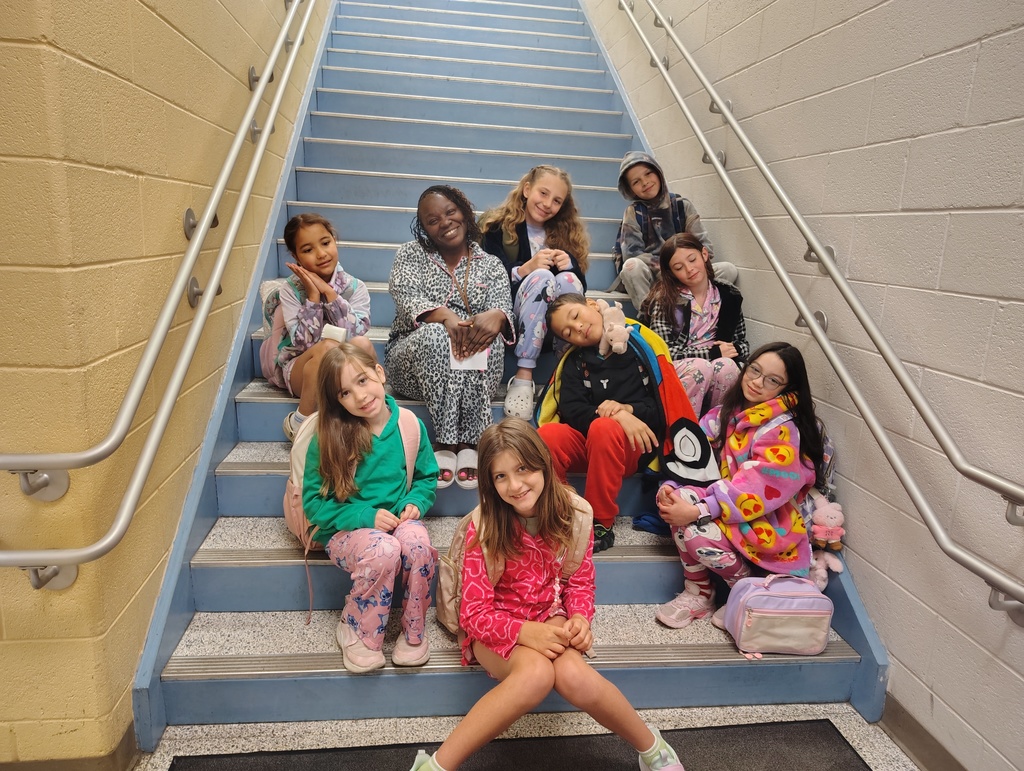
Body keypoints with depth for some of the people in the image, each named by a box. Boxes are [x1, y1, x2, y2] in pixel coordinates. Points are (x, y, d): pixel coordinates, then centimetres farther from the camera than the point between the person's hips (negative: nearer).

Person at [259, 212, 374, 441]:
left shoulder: (355, 287, -3)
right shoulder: (290, 290, -7)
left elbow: (356, 333, -19)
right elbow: (304, 343, -19)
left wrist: (329, 292, -21)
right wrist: (313, 295, -21)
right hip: (299, 370, -1)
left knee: (363, 344, -32)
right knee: (328, 347, -36)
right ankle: (299, 422, -18)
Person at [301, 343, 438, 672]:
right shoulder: (328, 438, -11)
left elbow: (427, 476, 12)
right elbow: (314, 503, -7)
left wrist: (415, 502, -9)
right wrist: (365, 515, -19)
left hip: (397, 521, 2)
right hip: (346, 530, -2)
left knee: (417, 541, -32)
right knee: (384, 550, -35)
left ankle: (414, 632, -9)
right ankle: (357, 632, -7)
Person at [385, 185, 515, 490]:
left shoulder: (491, 265, 12)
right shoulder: (410, 254, 9)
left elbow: (503, 307, -5)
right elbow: (406, 299, -10)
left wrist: (496, 315, -32)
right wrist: (444, 316, -32)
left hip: (474, 373, 1)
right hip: (414, 355, -1)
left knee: (489, 340, -33)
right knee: (434, 334, -35)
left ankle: (469, 443, -35)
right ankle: (447, 442, -35)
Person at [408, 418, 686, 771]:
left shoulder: (572, 512, -10)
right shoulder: (484, 530, -17)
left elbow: (579, 581, 2)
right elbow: (475, 613, -15)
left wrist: (580, 618, -19)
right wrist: (526, 632, -30)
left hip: (551, 617, 2)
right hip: (498, 626, -2)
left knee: (573, 675, -31)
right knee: (536, 673, -35)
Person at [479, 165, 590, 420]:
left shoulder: (566, 232, 15)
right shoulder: (498, 226, 4)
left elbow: (581, 285, 7)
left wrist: (570, 264, -15)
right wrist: (524, 269, -25)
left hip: (553, 326, 3)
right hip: (507, 318, -2)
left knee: (567, 279, -26)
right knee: (541, 277, -31)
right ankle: (523, 377, -34)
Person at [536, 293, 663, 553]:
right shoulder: (575, 363, 14)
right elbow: (571, 411, -2)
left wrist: (629, 410, -14)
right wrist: (615, 414, -20)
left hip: (634, 445, -2)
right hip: (587, 442, 3)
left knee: (604, 427, -37)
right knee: (546, 435, -29)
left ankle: (601, 524, -22)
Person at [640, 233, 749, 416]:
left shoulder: (730, 296, 6)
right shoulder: (664, 299, -6)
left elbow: (742, 343, 15)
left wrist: (733, 350, -9)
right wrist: (712, 352, -13)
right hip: (673, 371, -3)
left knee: (726, 366, -29)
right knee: (701, 367, -34)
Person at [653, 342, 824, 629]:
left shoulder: (782, 430, -17)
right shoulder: (726, 413, 4)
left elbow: (756, 490, -25)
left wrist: (697, 511, -31)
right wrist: (670, 486, -21)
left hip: (769, 526, -6)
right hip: (729, 510, 7)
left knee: (694, 530, -28)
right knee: (679, 498, -20)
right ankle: (697, 594, -4)